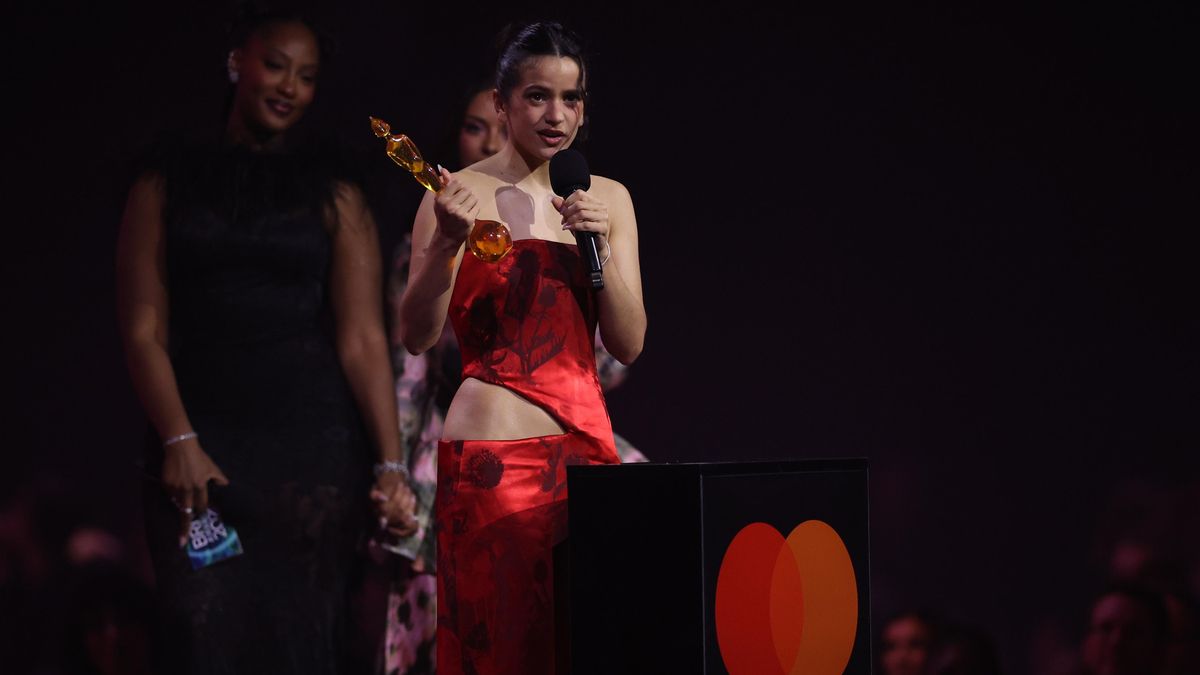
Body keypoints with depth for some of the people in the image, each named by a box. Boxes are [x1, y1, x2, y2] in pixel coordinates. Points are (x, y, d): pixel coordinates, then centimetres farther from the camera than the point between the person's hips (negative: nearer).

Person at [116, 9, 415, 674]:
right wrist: (179, 441, -11)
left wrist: (390, 465, -9)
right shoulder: (167, 183, 9)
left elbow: (362, 339, 1)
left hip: (312, 445, 0)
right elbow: (143, 330, 2)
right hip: (201, 445, 0)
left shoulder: (334, 194, 8)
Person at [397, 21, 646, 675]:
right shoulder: (461, 195, -2)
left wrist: (600, 246, -8)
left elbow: (628, 344, 6)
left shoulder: (608, 199, 12)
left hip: (587, 444, 5)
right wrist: (446, 242, -23)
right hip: (494, 452, -5)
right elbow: (416, 337, -8)